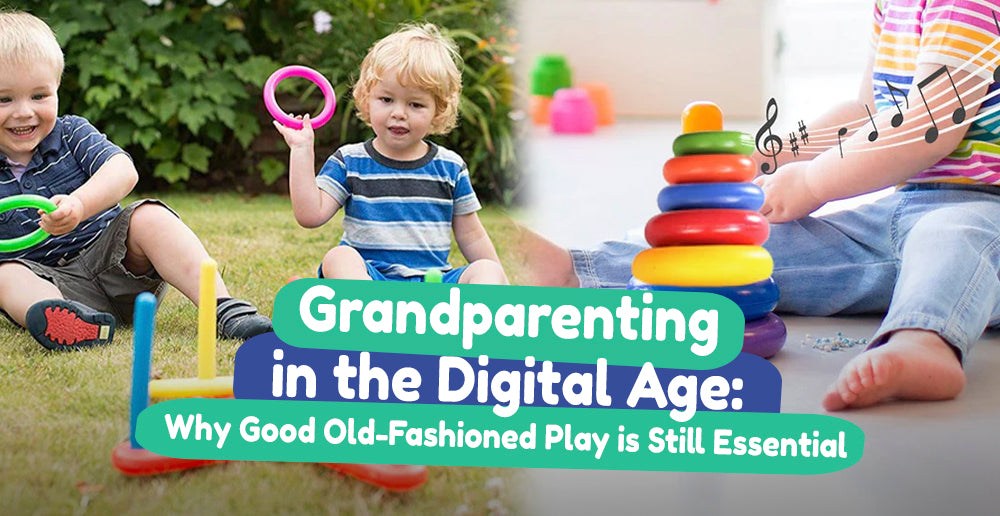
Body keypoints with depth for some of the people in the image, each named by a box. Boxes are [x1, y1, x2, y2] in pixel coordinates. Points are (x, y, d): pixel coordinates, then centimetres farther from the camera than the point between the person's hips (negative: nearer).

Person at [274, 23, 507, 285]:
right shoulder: (349, 162, 7)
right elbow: (310, 215, -4)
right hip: (365, 279, -2)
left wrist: (496, 282, 7)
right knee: (338, 257, -32)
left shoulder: (450, 167, 11)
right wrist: (302, 150, -7)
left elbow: (471, 237, 16)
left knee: (488, 270, -23)